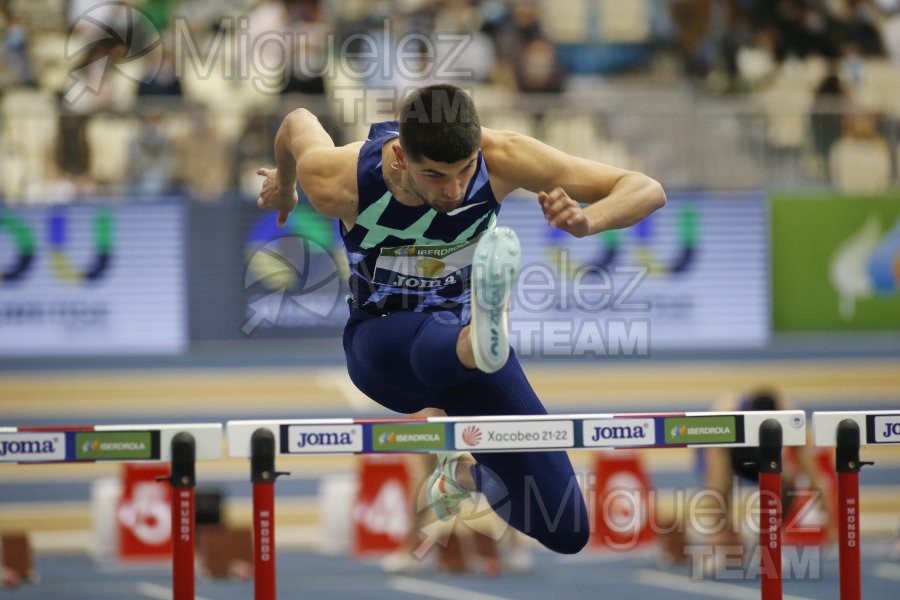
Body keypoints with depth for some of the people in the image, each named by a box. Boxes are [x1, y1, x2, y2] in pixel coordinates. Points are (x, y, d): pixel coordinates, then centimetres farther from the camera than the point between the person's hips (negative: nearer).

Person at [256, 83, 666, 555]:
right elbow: (298, 122, -1)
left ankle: (467, 473, 28)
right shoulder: (338, 183, -27)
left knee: (566, 533, 0)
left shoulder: (500, 158, -26)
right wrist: (284, 184, 22)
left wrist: (585, 220, -47)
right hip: (381, 339, -3)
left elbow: (648, 191, -24)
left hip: (471, 332, 3)